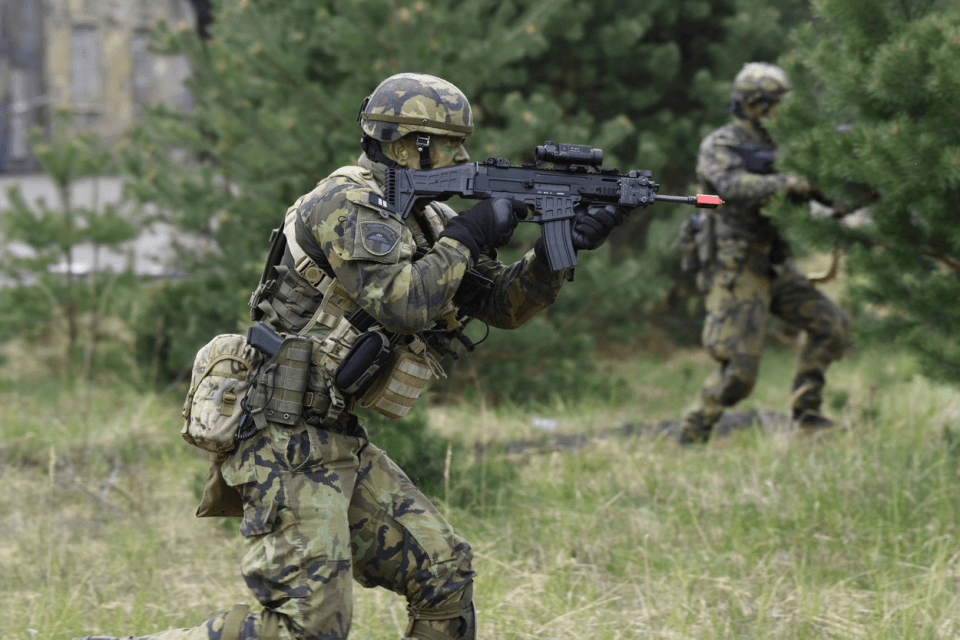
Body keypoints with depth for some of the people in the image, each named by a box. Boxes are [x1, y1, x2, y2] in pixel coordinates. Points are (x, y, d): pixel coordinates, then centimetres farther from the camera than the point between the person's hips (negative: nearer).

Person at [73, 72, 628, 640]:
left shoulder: (422, 219, 15)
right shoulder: (348, 206, -14)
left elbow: (502, 304, 17)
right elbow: (398, 304, -28)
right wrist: (466, 237, -17)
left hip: (339, 445, 10)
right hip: (286, 444, -10)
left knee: (444, 573, 8)